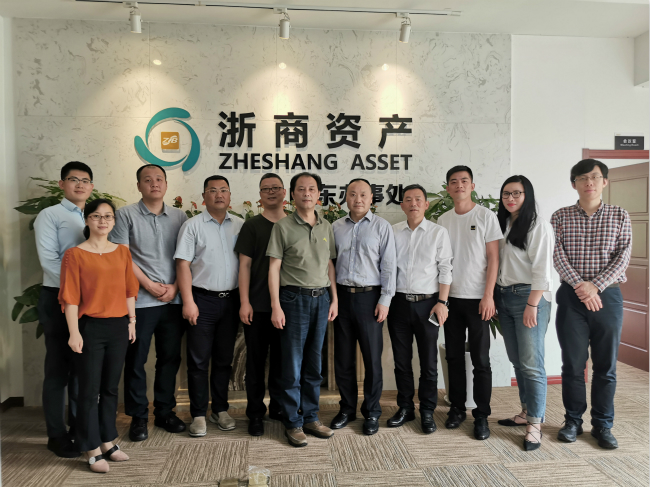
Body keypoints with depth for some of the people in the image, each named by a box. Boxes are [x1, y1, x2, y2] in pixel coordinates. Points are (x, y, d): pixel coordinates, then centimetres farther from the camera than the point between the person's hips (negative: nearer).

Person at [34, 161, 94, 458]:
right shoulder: (50, 215, -2)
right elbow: (49, 260, -12)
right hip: (58, 299, -5)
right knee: (58, 368, 4)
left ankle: (80, 428, 26)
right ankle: (57, 435, 17)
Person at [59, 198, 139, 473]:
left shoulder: (122, 252, 8)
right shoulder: (75, 254, -5)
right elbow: (70, 297, -9)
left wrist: (131, 321, 9)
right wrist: (74, 333, -13)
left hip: (118, 327, 4)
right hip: (90, 327, -4)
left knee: (111, 388, 13)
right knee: (89, 390, 3)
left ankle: (108, 442, 26)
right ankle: (92, 450, 15)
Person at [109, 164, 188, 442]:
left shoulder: (179, 217, 9)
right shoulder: (126, 215, 0)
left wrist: (174, 286, -6)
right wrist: (150, 285, -10)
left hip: (173, 300, 3)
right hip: (140, 301, -3)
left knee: (170, 358, 11)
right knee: (136, 360, 5)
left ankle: (165, 412, 26)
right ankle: (138, 417, 20)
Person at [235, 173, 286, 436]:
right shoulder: (252, 225, 2)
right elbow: (245, 264, -2)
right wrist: (244, 302, -9)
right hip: (257, 305, -2)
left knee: (282, 358, 11)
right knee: (256, 359, 6)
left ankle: (279, 406, 28)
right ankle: (255, 413, 19)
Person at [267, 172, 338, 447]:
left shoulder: (326, 227, 10)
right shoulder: (283, 227, -2)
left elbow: (330, 265, 13)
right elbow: (274, 267, -5)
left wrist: (334, 298, 8)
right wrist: (275, 306, -10)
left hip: (321, 298, 4)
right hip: (294, 298, -4)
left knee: (314, 363, 12)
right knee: (293, 365, 3)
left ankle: (311, 417, 25)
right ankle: (293, 423, 16)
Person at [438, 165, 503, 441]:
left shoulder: (486, 216, -1)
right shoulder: (443, 220, 9)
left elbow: (493, 259, -5)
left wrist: (488, 296, -11)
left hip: (477, 298, -3)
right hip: (450, 297, 4)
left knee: (481, 360, 2)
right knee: (454, 356, 11)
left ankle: (481, 416, 13)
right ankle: (457, 408, 24)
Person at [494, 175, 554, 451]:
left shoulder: (537, 225, -6)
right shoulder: (502, 224, 14)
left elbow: (542, 269, -12)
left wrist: (532, 305, -17)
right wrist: (494, 297, 8)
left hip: (529, 296, -7)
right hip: (504, 297, 7)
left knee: (531, 363, -6)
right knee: (517, 361, 12)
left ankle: (535, 424, 2)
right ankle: (526, 412, 24)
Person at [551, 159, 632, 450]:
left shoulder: (619, 216, 6)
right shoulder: (560, 217, 5)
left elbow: (623, 257, -3)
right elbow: (557, 255, -5)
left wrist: (596, 285, -15)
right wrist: (580, 285, -17)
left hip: (608, 295, 1)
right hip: (571, 297, 0)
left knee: (606, 365, 7)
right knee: (572, 363, 5)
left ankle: (603, 425, 21)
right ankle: (573, 421, 20)